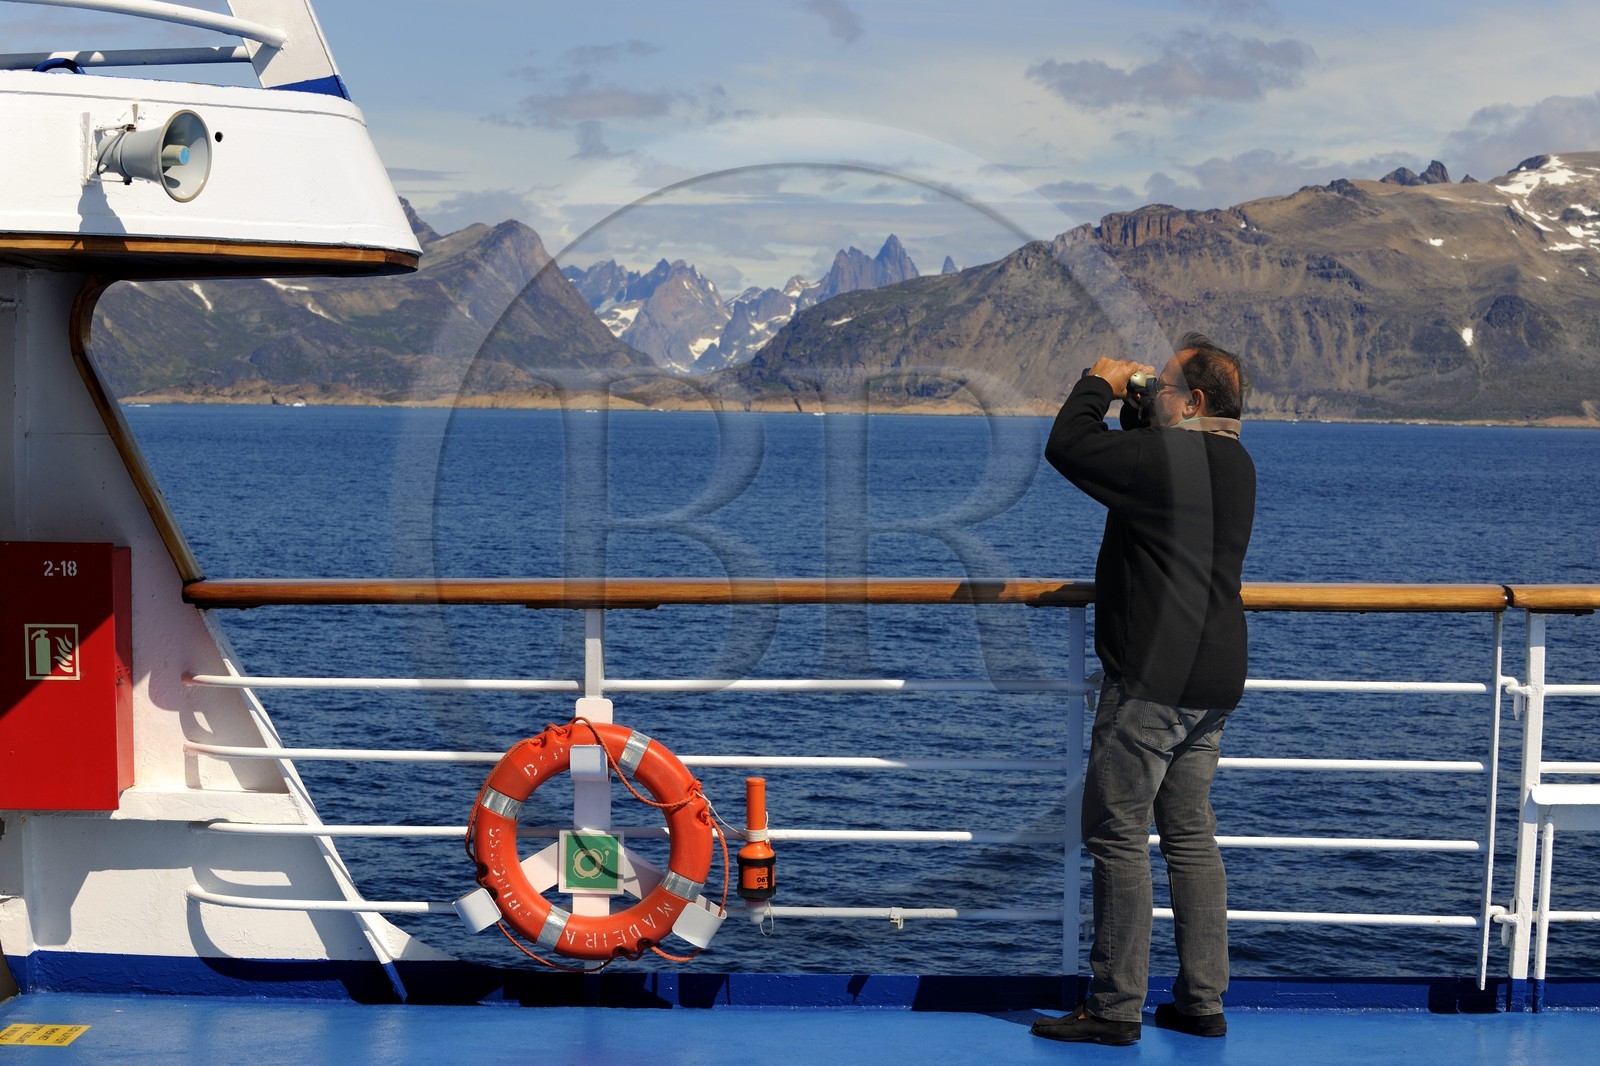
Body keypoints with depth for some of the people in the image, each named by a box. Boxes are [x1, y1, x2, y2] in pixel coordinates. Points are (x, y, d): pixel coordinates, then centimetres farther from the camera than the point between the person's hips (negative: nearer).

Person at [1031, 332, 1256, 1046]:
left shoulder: (1163, 456, -18)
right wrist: (1133, 404, 13)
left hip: (1152, 681, -9)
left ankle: (1115, 1008, 2)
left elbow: (1066, 447, -14)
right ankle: (1202, 1001, 17)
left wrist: (1099, 385, 1)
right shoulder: (1234, 464, 11)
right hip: (1212, 680, 9)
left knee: (1118, 835, -2)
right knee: (1191, 834, 14)